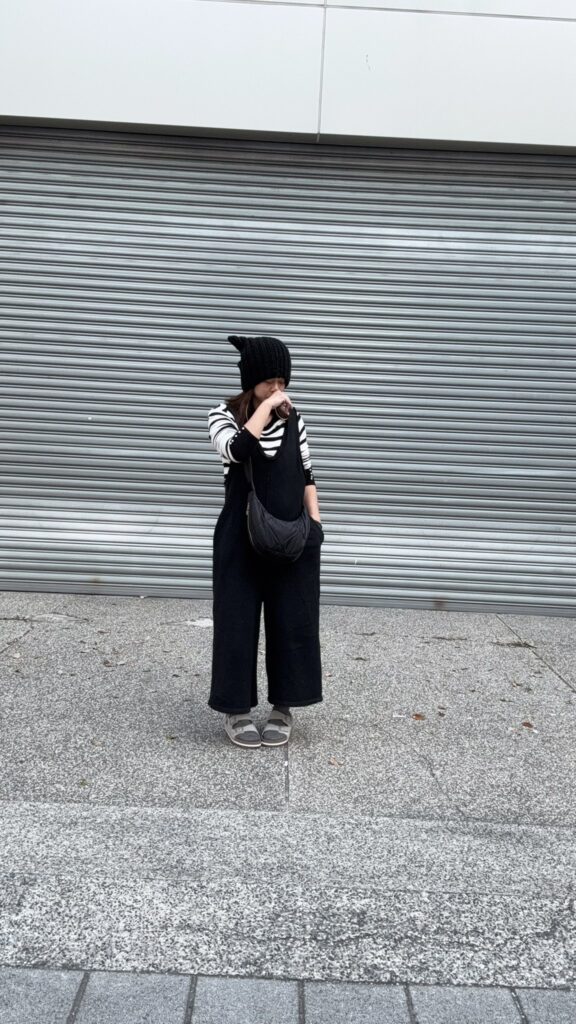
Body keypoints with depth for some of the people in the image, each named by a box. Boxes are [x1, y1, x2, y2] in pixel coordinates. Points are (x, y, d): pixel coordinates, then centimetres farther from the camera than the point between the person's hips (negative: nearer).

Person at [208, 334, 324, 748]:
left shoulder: (294, 418, 6)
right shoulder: (226, 415, -4)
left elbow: (306, 474, 12)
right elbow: (236, 450, -25)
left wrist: (315, 520, 4)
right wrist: (265, 406, -20)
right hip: (242, 537, -3)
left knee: (292, 621, 6)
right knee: (238, 620, 3)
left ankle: (283, 708, 20)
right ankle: (238, 709, 16)